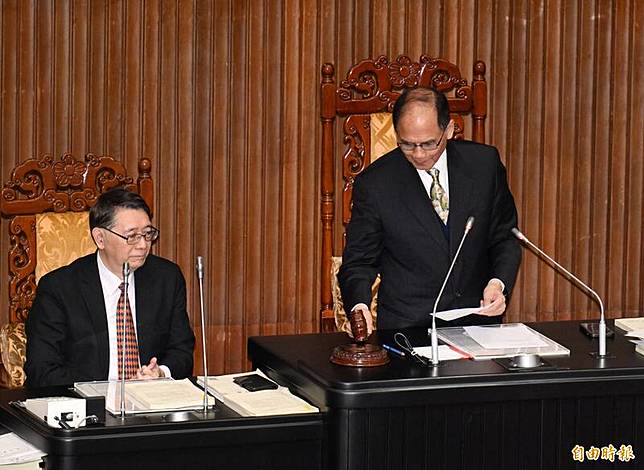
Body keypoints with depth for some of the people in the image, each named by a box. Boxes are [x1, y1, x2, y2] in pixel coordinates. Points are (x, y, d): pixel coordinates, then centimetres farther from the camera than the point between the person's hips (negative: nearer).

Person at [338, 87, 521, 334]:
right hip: (407, 326, -2)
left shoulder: (484, 163, 2)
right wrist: (360, 305, -20)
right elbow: (359, 262, 1)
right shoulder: (374, 183, -4)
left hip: (477, 317, 2)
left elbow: (505, 238, 12)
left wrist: (498, 284, -8)